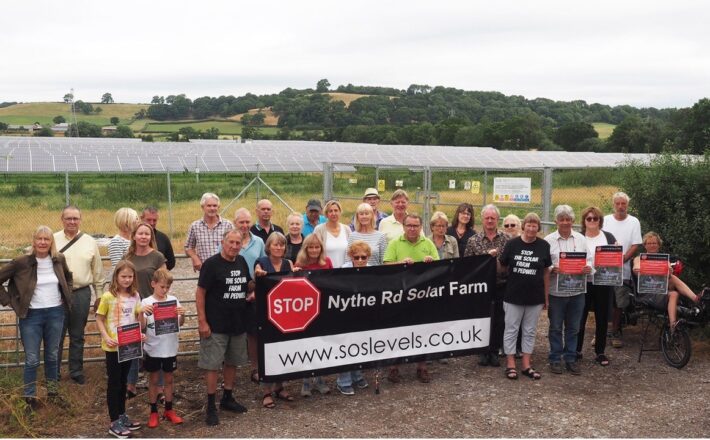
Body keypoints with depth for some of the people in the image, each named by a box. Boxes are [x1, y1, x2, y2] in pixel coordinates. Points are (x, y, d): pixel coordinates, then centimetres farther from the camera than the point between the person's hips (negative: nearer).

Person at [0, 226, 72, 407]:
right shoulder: (21, 262, -13)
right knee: (32, 359, 1)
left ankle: (53, 391, 31)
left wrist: (67, 297, 10)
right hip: (31, 315, -3)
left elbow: (68, 278, 20)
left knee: (52, 355, 15)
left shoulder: (59, 260, -1)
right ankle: (30, 398, 14)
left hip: (56, 313, 3)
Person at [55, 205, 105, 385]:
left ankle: (76, 372, 25)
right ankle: (54, 373, 19)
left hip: (81, 294, 2)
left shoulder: (90, 242, 4)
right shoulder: (53, 240, -1)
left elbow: (98, 272, 8)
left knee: (77, 336, 13)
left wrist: (99, 296, 9)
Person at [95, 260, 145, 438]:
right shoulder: (108, 297, -11)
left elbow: (141, 325, 7)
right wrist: (106, 337, -20)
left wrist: (141, 314, -14)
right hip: (113, 347, -5)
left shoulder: (135, 296, 3)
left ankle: (122, 416, 29)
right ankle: (114, 423, 9)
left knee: (123, 382, 16)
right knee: (114, 383, 2)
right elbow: (99, 320, -7)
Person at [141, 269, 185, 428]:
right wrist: (142, 313, -30)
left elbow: (180, 323, -3)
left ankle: (169, 410, 28)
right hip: (153, 349, -2)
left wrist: (182, 314, -24)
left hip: (170, 348, 2)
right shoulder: (146, 302, -8)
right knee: (154, 380, 11)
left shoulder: (174, 300, -2)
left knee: (168, 379, 15)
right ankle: (153, 412, 23)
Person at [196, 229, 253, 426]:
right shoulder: (211, 264, -12)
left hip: (238, 323, 7)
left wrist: (256, 282, -5)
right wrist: (202, 321, -16)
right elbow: (200, 293, -12)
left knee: (232, 362, 17)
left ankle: (227, 398, 32)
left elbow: (247, 288, 19)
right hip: (216, 325, -6)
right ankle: (211, 406, 10)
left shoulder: (242, 262, 6)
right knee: (212, 364, -1)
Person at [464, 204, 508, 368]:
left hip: (501, 286, 1)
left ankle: (494, 351, 20)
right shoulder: (473, 240, 1)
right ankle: (483, 352, 19)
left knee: (499, 321, 6)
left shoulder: (506, 239, 2)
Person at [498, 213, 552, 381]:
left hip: (535, 297, 2)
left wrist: (546, 296, 5)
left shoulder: (544, 246, -1)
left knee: (530, 331, 11)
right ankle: (510, 364, 15)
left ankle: (526, 365, 21)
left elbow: (546, 272, 4)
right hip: (513, 296, -1)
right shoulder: (512, 244, -5)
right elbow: (502, 266, 7)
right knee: (511, 330, 5)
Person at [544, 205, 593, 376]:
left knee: (573, 327, 12)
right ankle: (555, 359, 20)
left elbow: (588, 260, 9)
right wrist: (552, 269, -23)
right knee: (555, 327, 8)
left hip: (576, 290, 3)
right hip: (556, 291, -3)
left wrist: (588, 267, -12)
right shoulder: (549, 240, -3)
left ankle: (570, 359, 24)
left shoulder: (581, 239, 6)